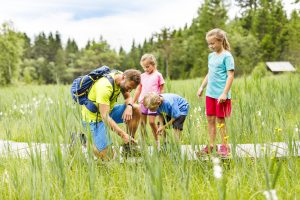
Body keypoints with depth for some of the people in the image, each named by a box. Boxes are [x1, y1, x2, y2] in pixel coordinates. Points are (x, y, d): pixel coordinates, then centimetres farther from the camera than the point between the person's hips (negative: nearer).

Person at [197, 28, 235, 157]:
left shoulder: (226, 56, -11)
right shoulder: (211, 56, 12)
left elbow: (230, 75, -15)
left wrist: (225, 93, -21)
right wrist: (202, 87, 19)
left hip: (221, 94, -7)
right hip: (210, 93, 7)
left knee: (220, 119, 0)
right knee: (210, 119, 10)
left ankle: (224, 146, 11)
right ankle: (211, 145, 18)